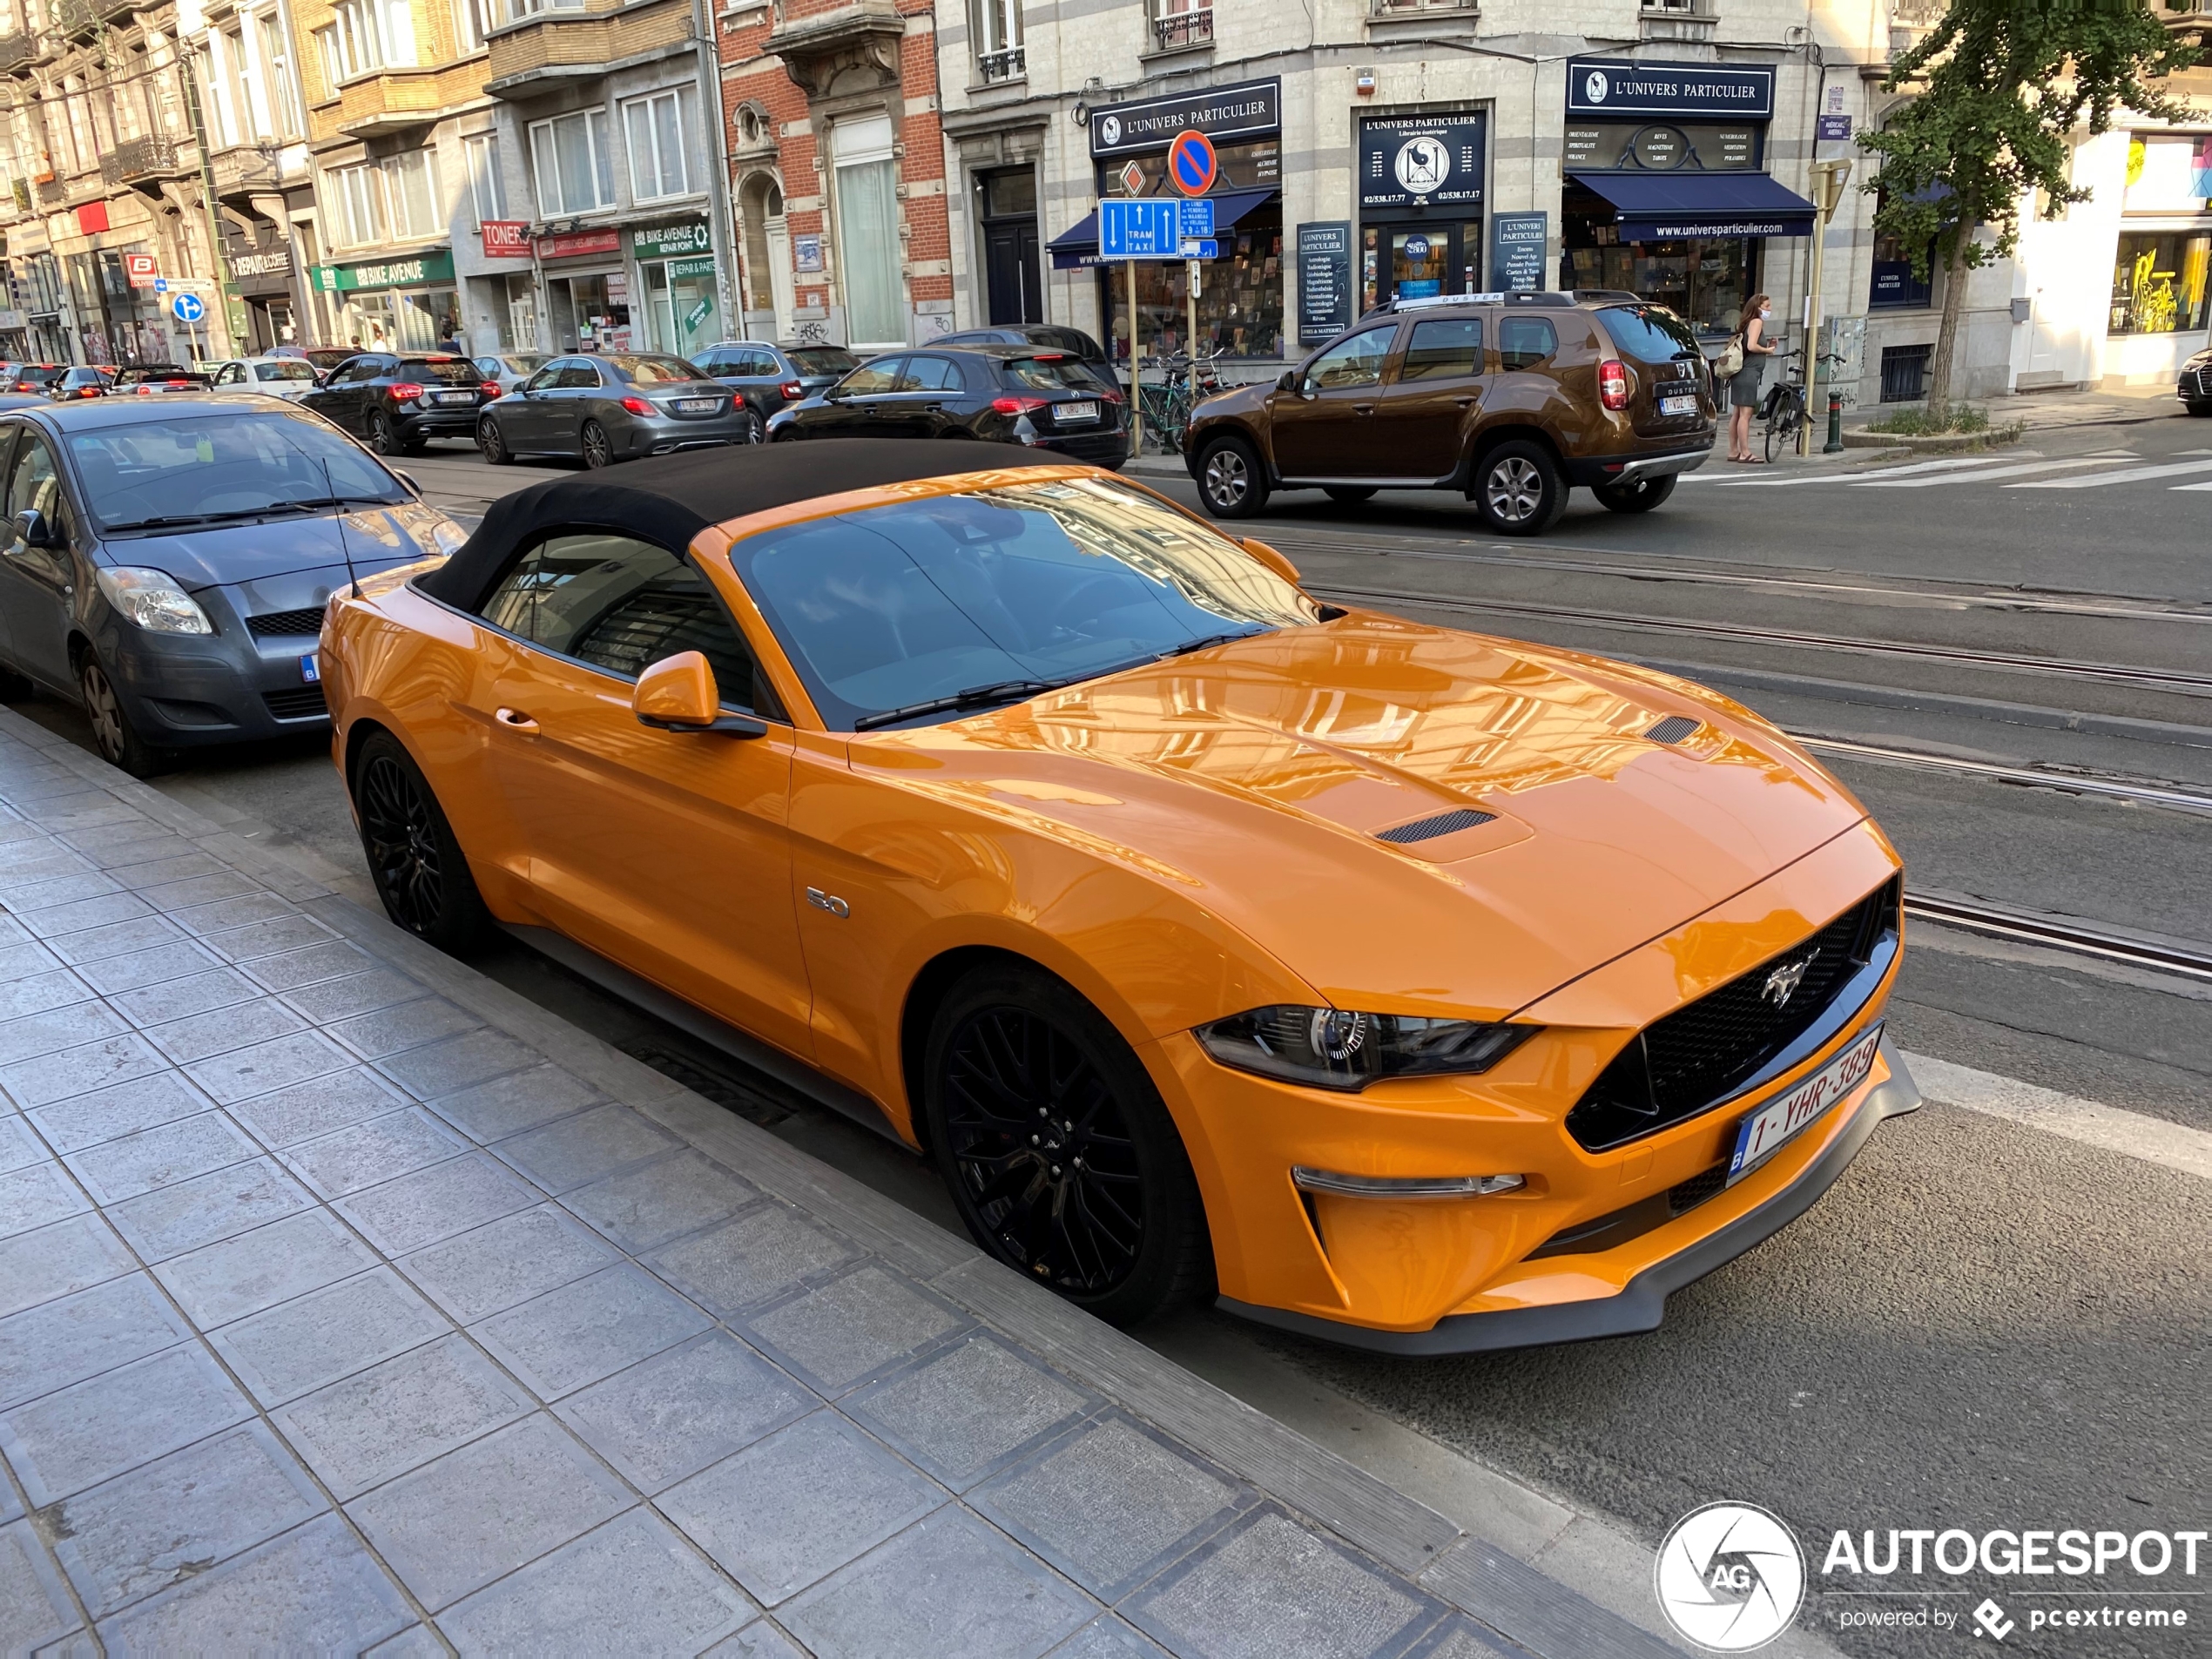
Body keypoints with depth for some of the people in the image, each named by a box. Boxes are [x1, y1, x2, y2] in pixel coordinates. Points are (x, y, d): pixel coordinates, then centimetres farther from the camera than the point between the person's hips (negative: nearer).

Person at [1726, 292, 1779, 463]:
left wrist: (1766, 348, 11)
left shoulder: (1746, 323, 18)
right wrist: (1768, 350, -5)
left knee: (1736, 414, 10)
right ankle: (1745, 453, -11)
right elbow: (1751, 346, -20)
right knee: (1745, 414, -10)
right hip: (1749, 372, -10)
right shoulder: (1757, 322, -8)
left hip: (1741, 372, 10)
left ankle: (1733, 451, 14)